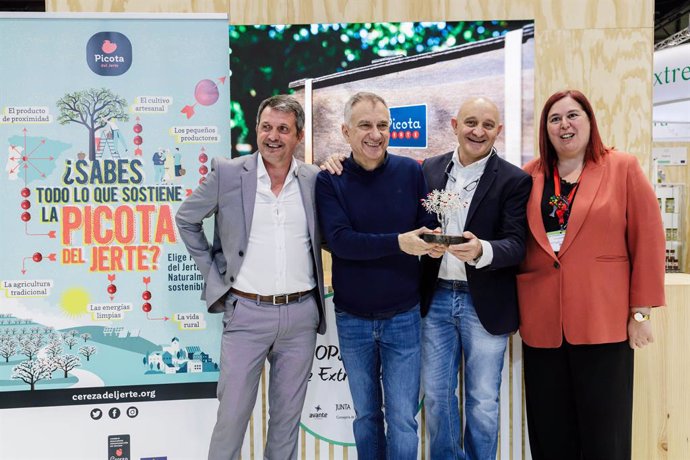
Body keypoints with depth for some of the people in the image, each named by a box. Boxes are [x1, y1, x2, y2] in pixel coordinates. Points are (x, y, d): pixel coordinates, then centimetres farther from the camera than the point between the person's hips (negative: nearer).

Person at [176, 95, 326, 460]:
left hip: (301, 314, 2)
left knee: (288, 415, 14)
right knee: (232, 415, 4)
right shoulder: (227, 173, -4)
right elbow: (185, 220, 8)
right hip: (247, 313, -2)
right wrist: (213, 272, 4)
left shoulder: (315, 179, 2)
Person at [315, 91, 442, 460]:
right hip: (352, 319, 1)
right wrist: (397, 242, -28)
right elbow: (338, 240, -18)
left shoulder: (411, 171, -3)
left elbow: (428, 226, -1)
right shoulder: (329, 181, -6)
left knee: (403, 420, 4)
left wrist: (434, 240, -24)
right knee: (366, 415, 17)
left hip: (403, 316, 0)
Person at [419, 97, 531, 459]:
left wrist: (480, 250, -33)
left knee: (483, 402, 8)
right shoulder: (430, 169, 5)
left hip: (485, 304, -3)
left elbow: (516, 246, -12)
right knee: (436, 396, 13)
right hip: (435, 298, 3)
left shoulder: (514, 180, -6)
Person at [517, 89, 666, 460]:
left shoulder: (623, 168, 0)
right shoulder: (530, 175, 8)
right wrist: (513, 306, 3)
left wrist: (641, 310, -5)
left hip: (603, 321, -3)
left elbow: (648, 240, -2)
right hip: (541, 322, 3)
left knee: (603, 430, 5)